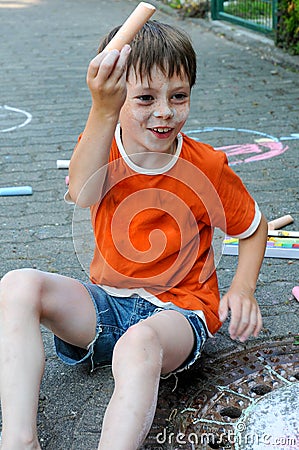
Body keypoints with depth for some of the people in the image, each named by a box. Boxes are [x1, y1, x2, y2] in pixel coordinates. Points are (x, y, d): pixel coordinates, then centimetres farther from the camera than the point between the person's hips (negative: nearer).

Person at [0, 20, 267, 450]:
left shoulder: (208, 167, -7)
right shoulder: (102, 145, -2)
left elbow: (255, 228, 9)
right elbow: (81, 193, -26)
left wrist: (242, 290, -9)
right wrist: (102, 111, -40)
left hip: (177, 310, -3)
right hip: (106, 303, 4)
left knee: (139, 345, -40)